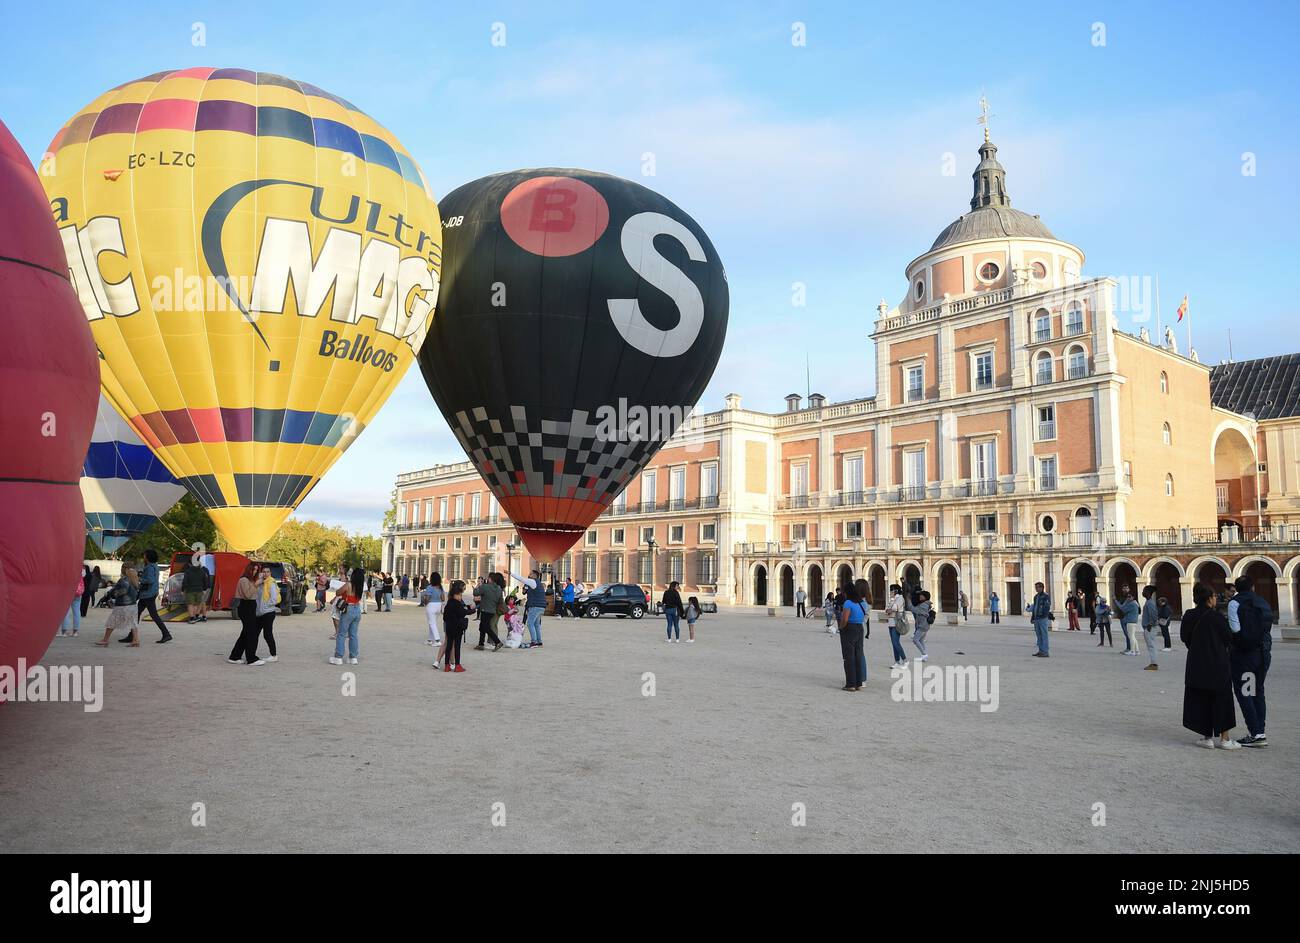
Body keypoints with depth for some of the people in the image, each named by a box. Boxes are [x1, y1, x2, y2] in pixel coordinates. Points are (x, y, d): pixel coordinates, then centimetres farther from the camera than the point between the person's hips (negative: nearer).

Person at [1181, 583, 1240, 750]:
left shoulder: (1188, 616, -2)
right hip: (1218, 665, -3)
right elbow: (1229, 639, -7)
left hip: (1196, 666, 3)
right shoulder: (1216, 617, -15)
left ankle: (1207, 737, 12)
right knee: (1221, 700, 9)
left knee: (1200, 701, 10)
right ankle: (1224, 738, 14)